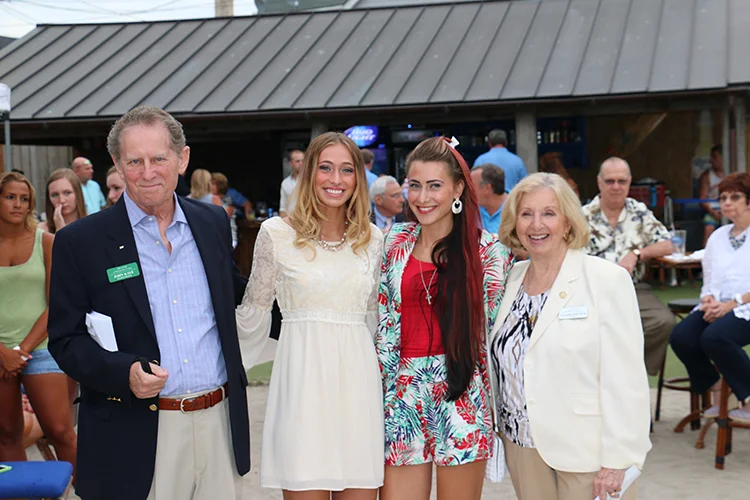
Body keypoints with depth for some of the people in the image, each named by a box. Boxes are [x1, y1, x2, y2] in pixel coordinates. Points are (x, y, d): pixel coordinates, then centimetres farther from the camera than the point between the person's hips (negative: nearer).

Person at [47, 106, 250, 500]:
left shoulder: (213, 222, 8)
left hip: (220, 423, 4)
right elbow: (65, 339, -4)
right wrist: (124, 372, -19)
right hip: (136, 438, -3)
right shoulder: (80, 242, -4)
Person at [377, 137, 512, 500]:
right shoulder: (395, 241, 7)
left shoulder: (488, 251, -4)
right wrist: (381, 381, 7)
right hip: (402, 395, 3)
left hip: (462, 399, -3)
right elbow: (385, 322, 11)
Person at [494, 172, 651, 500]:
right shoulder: (510, 279, 6)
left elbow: (625, 378, -14)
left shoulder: (607, 280, -10)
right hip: (524, 447, 5)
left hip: (586, 453, -5)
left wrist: (617, 461, -16)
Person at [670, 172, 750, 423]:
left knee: (714, 337, -34)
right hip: (719, 307, 6)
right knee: (681, 337, -21)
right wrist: (710, 300, -4)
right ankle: (718, 397, 0)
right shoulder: (718, 236, 20)